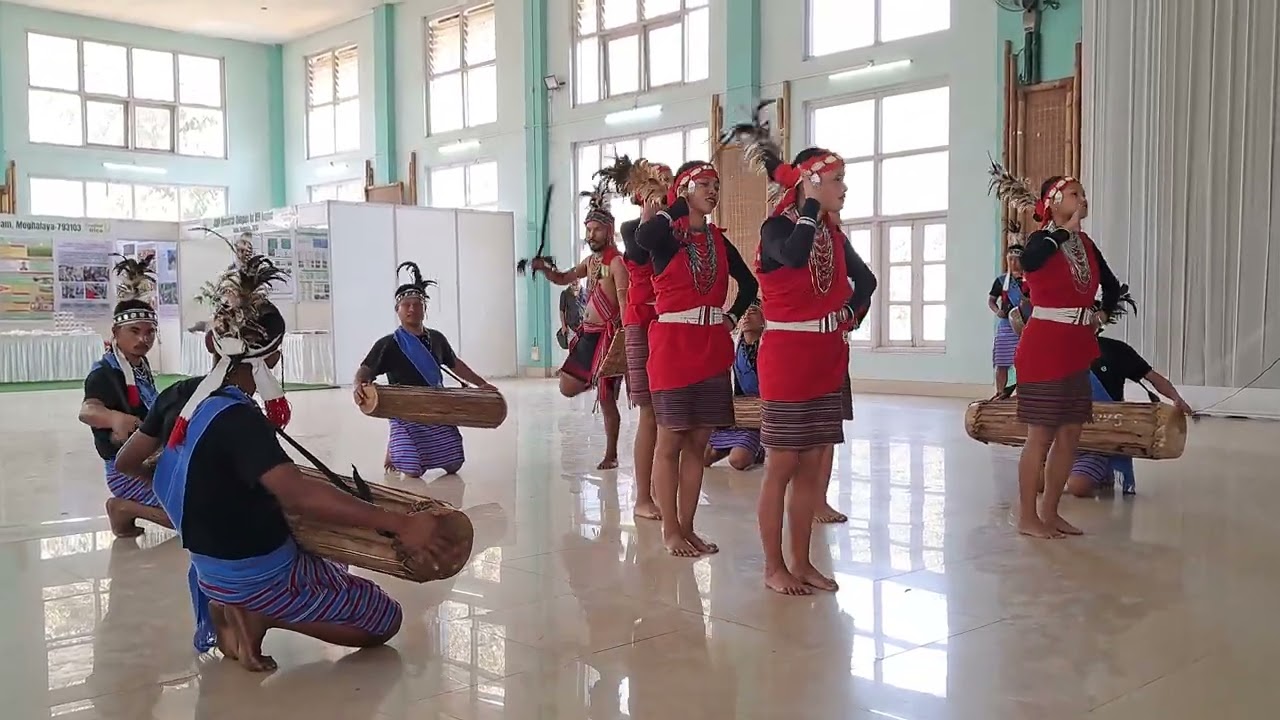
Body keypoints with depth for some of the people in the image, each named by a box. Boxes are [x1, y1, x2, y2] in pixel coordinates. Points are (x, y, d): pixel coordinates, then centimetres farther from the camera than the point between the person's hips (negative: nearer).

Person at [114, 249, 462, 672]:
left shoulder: (179, 396, -8)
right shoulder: (239, 421, -30)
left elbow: (125, 461, 8)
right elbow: (296, 494, -47)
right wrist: (399, 524, -52)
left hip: (212, 569, 8)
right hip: (259, 575, -8)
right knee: (384, 619, 8)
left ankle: (227, 609, 11)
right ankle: (258, 614, -5)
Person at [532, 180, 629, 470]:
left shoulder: (616, 262, -12)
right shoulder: (590, 261, 14)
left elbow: (624, 301, -21)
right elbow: (563, 278, 25)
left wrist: (624, 337, -31)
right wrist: (545, 268, 3)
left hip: (608, 334, -8)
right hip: (588, 334, 8)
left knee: (606, 399, -2)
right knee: (567, 387, 7)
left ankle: (611, 455, 11)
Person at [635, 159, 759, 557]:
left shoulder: (718, 238, 12)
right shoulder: (665, 233, -4)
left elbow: (749, 283, 24)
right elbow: (642, 237, -29)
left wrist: (732, 317, 11)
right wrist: (678, 206, -15)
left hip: (713, 348, 5)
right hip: (672, 344, -5)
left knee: (697, 442, 8)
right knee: (670, 440, 1)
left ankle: (687, 527, 18)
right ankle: (670, 529, 11)